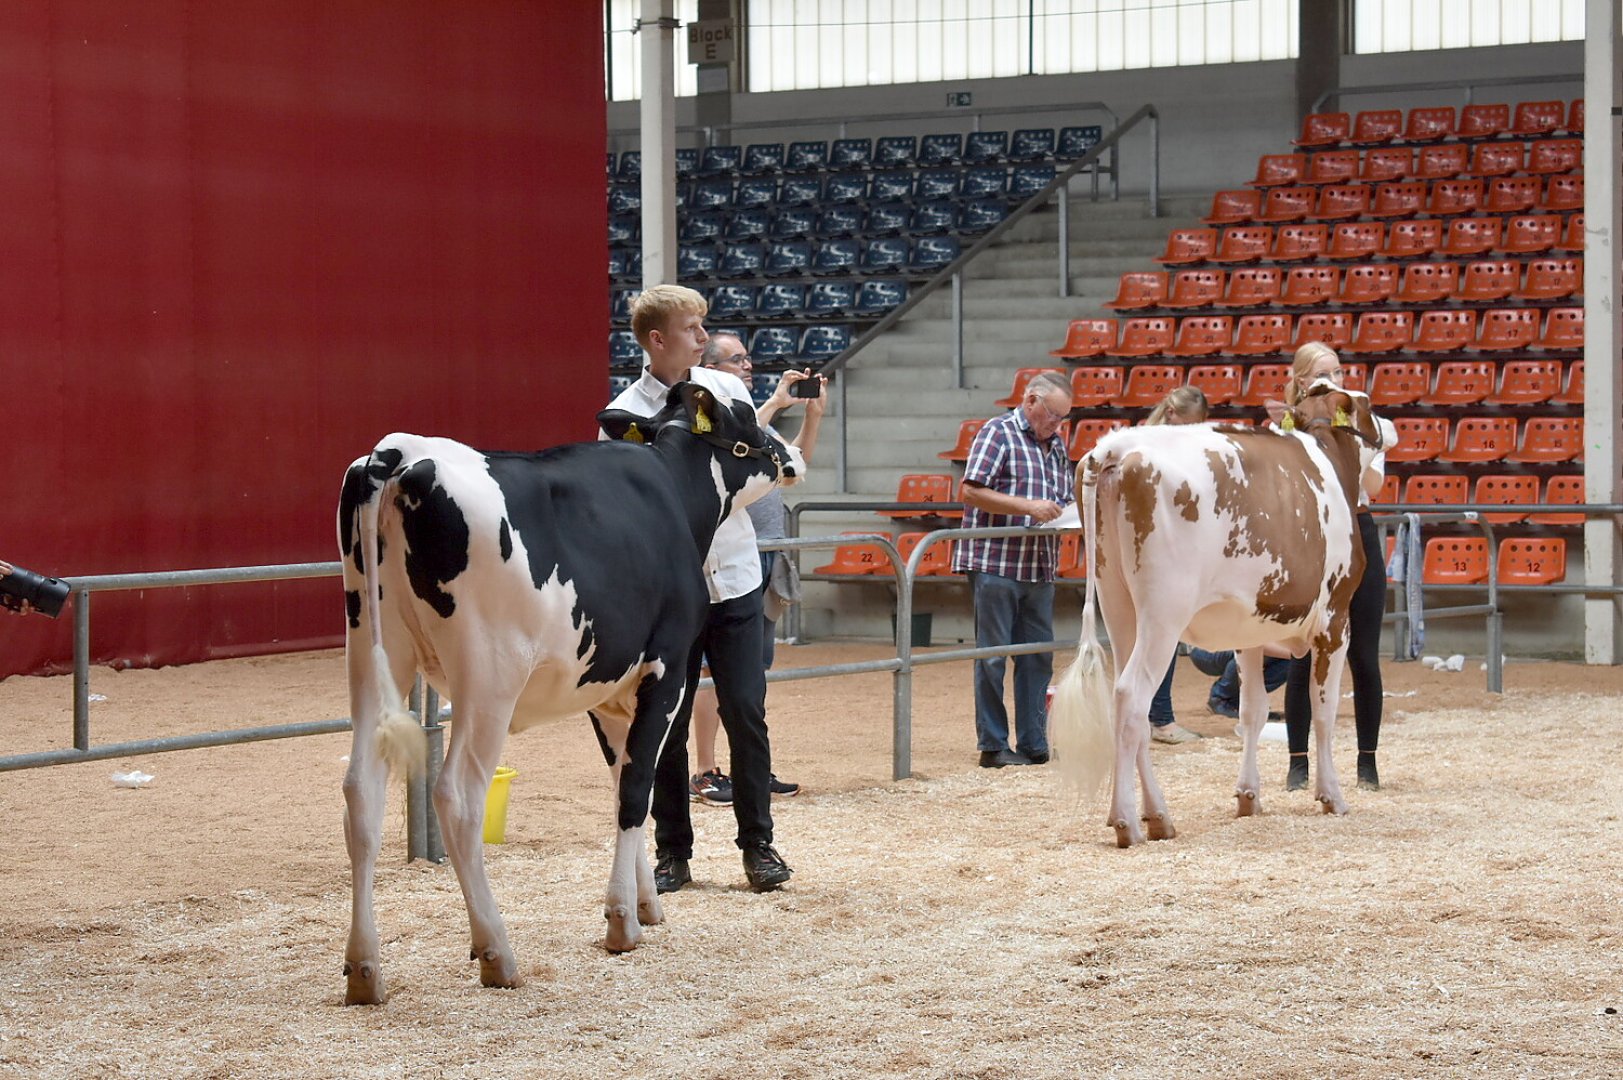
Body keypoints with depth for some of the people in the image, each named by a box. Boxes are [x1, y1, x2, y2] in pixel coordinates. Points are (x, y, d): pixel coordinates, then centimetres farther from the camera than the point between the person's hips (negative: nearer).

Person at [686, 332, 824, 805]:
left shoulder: (753, 414, 19)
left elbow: (795, 460, 25)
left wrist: (813, 414, 12)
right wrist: (775, 402, -18)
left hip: (766, 556, 8)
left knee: (754, 667, 10)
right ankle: (705, 773, -5)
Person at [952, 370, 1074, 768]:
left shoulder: (1056, 444, 17)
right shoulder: (998, 433, -6)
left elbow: (1064, 498, 25)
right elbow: (969, 492, -15)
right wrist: (1029, 507, -20)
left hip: (1040, 569, 7)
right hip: (995, 565, -7)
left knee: (1038, 657, 7)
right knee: (993, 658, -1)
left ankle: (1034, 745, 12)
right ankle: (993, 746, 4)